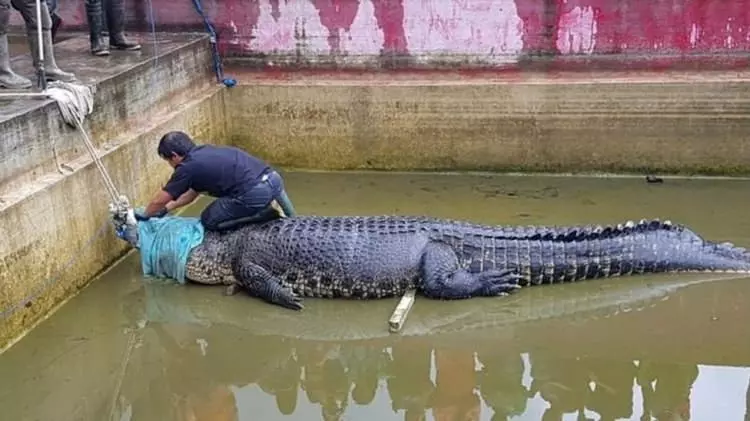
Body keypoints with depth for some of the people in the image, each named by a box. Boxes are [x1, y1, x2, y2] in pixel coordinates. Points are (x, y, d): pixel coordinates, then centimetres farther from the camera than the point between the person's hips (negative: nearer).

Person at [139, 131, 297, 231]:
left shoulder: (188, 167, 1)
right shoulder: (204, 152, 25)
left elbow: (159, 200, 13)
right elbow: (193, 192, 38)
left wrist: (144, 216, 31)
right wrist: (166, 209, 42)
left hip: (256, 192, -9)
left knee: (209, 220, 9)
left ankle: (263, 214, -2)